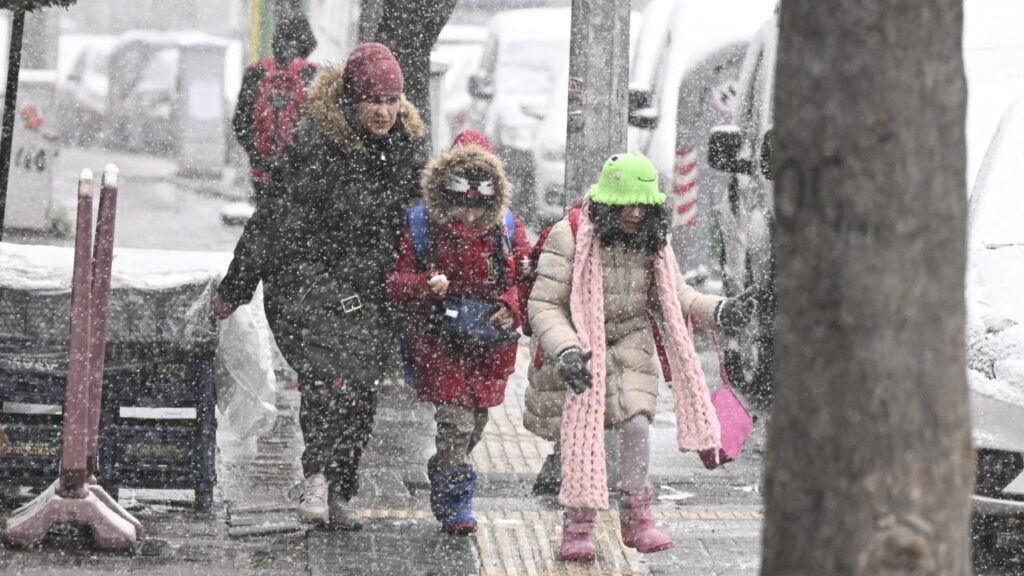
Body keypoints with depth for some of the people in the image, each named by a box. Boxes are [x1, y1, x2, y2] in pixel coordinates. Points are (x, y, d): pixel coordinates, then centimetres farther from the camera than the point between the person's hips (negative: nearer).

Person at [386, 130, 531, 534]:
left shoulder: (507, 230, 2)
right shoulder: (422, 229, -5)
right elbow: (396, 281, -4)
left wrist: (512, 307, -13)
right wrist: (427, 286, -25)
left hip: (490, 344, 3)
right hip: (439, 342, -3)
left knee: (475, 421, 13)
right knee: (455, 421, -14)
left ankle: (443, 475, 39)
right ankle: (454, 502, -7)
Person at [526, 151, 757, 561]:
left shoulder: (652, 241, -3)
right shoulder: (569, 237, -20)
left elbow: (673, 297, 7)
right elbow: (544, 305, -21)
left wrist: (720, 312, -11)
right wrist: (566, 352, -36)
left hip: (629, 344, 3)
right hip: (578, 347, -3)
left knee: (636, 424, -12)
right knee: (581, 434, -3)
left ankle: (636, 518, 2)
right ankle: (577, 528, 11)